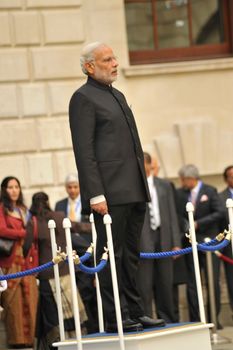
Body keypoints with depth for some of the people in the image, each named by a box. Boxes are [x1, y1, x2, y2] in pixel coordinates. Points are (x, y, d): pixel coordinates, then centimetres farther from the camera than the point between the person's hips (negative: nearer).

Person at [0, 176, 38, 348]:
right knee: (14, 300, -7)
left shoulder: (23, 210, 22)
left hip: (26, 258, 6)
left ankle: (28, 337, 3)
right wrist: (24, 233, -6)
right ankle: (17, 339, -2)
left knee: (29, 298, -2)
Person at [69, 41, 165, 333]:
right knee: (111, 254, -5)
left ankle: (134, 313, 16)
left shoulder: (117, 96, 21)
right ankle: (115, 318, -1)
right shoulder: (83, 98, -6)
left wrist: (143, 185, 19)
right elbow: (84, 152, -13)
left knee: (130, 255, 11)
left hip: (133, 192, 9)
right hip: (110, 193, -8)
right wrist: (95, 195, -19)